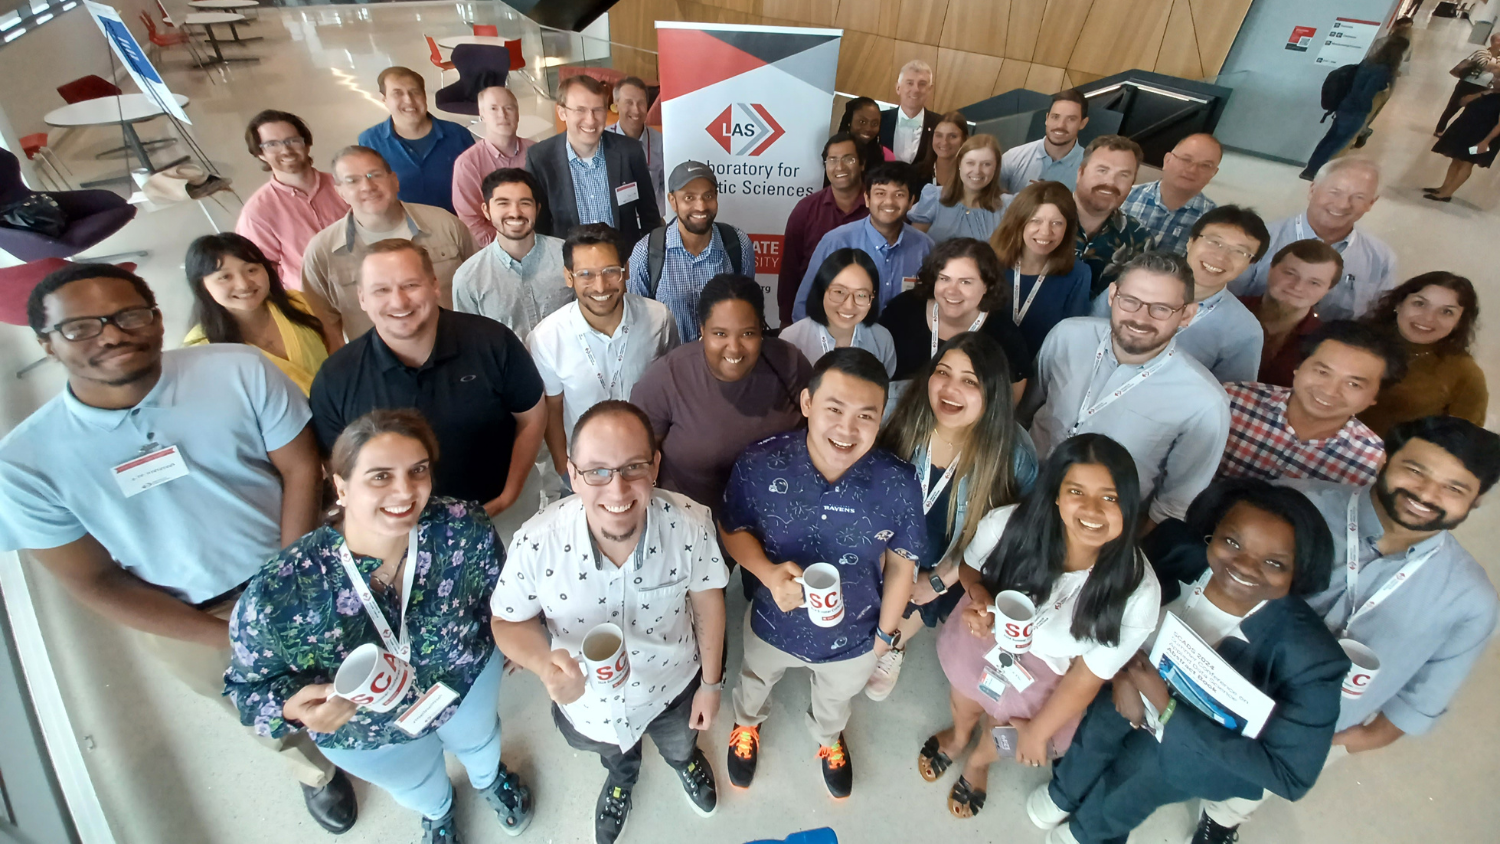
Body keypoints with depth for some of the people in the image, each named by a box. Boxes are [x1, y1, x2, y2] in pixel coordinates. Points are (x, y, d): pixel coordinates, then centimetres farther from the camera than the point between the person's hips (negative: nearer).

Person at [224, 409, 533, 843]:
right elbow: (251, 685, -18)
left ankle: (489, 776, 73)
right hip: (366, 734, 0)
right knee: (417, 787, 34)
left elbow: (498, 592, -12)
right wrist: (295, 708, -39)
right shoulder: (277, 594, -38)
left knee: (478, 741, 36)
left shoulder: (465, 527, -35)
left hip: (469, 678, 1)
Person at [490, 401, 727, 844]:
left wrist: (711, 682, -4)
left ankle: (686, 759, 76)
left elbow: (707, 600, -15)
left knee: (678, 745, 36)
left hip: (672, 686, 0)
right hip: (587, 702, 1)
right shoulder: (536, 543, -35)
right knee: (614, 753, 38)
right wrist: (544, 663, -37)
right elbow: (510, 621, -16)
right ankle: (622, 777, 76)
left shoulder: (691, 525, -35)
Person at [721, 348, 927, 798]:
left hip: (853, 638, 1)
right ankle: (746, 724, 72)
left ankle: (828, 738, 72)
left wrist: (886, 632, 0)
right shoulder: (759, 465, -31)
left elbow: (901, 563, -12)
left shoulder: (899, 486, -30)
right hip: (773, 625, 0)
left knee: (837, 699, 35)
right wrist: (768, 572, -32)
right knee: (755, 681, 34)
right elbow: (731, 529, -13)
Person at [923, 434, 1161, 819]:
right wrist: (980, 597, -31)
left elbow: (1087, 675, -18)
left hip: (1044, 681, -1)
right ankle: (958, 737, 71)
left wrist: (1037, 733, -5)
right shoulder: (1006, 524, -33)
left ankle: (979, 761, 67)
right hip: (982, 641, 1)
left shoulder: (1137, 593, -34)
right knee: (964, 707, 33)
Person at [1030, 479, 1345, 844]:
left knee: (1151, 757, -15)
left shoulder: (1311, 656, -28)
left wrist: (1166, 710, -32)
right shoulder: (1177, 547, -24)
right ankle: (1065, 792, 14)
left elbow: (1292, 774, -24)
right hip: (1143, 677, 2)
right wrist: (1121, 670, -25)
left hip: (1220, 753, -2)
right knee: (1109, 711, -14)